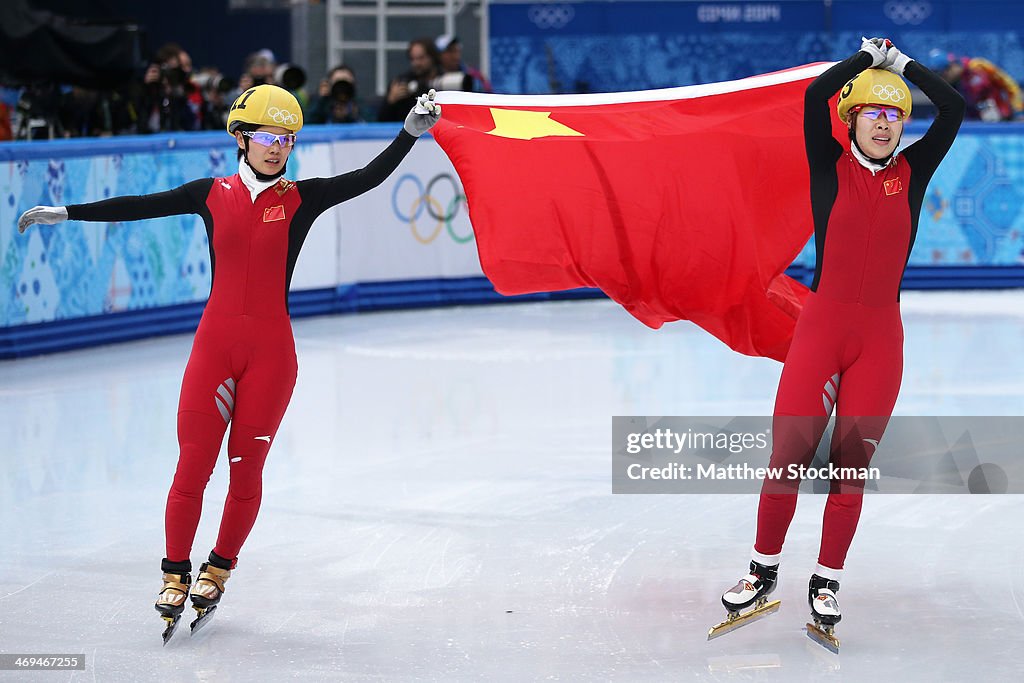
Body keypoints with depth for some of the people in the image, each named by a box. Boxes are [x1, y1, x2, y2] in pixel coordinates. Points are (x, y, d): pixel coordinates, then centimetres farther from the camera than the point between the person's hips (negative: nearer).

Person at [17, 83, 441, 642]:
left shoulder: (302, 198, 2)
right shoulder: (212, 195, 5)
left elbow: (369, 178, -7)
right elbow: (141, 207, 7)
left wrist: (411, 132, -19)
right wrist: (66, 214, 7)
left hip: (271, 350, 0)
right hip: (215, 344, 0)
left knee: (246, 470, 4)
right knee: (193, 465, -4)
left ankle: (218, 570, 23)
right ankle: (175, 574, 10)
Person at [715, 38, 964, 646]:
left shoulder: (912, 174, 8)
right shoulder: (830, 168, 1)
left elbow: (955, 109, 1)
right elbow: (815, 95, -13)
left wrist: (901, 62, 7)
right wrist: (868, 56, 0)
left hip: (881, 339, 2)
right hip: (822, 327, -2)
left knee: (852, 464, 5)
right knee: (789, 454, -4)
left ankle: (827, 583, 14)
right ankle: (764, 571, 11)